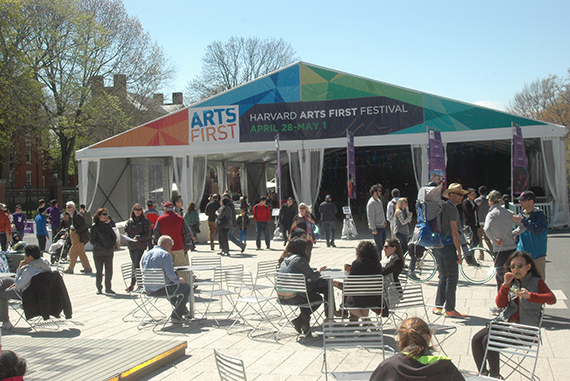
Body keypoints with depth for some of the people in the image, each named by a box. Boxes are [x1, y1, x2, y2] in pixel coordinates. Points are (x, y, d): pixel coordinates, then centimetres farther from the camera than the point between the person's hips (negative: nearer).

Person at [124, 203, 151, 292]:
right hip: (131, 245, 6)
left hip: (140, 245, -6)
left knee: (136, 264, -10)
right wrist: (128, 237, -6)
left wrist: (138, 237, -19)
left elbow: (147, 234, -7)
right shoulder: (130, 221, 12)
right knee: (134, 264, 9)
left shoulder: (145, 221, -3)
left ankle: (132, 284, -10)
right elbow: (126, 230, 15)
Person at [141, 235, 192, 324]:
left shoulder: (146, 254, 10)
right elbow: (170, 274, -22)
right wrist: (179, 280, -1)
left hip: (148, 289, 9)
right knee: (186, 287, 8)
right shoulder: (165, 255, -14)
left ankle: (183, 310, 43)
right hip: (161, 289, -8)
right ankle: (176, 316, 6)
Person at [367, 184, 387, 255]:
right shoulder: (371, 203, -15)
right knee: (378, 246, -5)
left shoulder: (379, 201, 13)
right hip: (376, 228, -9)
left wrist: (384, 222, 17)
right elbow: (370, 217, -17)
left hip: (382, 227, 9)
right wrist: (373, 229, -18)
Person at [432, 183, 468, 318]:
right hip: (448, 246, -9)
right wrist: (459, 253, -15)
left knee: (443, 276, 16)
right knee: (452, 277, -4)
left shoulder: (442, 207, 15)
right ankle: (450, 309, -1)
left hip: (438, 245, 9)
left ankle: (438, 306, 17)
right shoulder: (452, 209, -13)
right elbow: (454, 232, -17)